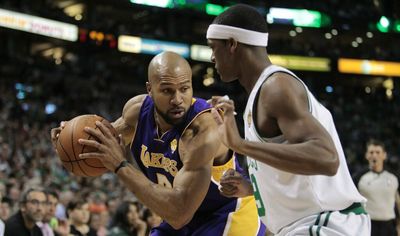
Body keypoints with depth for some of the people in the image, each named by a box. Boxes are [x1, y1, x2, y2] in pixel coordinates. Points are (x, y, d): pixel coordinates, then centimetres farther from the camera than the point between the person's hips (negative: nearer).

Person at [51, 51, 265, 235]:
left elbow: (179, 213, -39)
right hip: (186, 216, 7)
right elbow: (111, 139, 13)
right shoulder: (136, 109, -13)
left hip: (229, 217, -7)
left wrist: (121, 166, -39)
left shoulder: (204, 130, -35)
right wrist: (78, 139, -11)